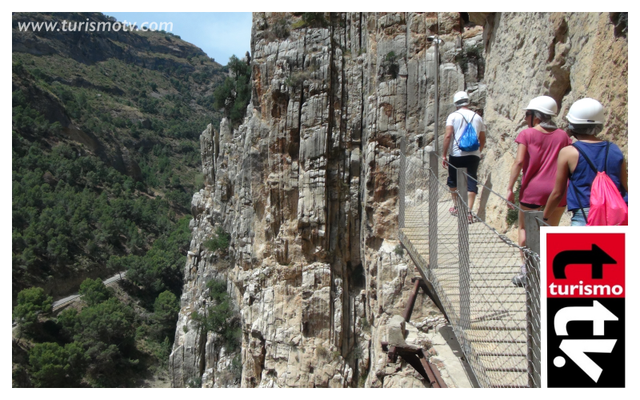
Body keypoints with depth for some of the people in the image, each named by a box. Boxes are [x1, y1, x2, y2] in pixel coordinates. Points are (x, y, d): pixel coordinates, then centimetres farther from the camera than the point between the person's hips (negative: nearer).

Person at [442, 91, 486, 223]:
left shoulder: (453, 116, -2)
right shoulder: (477, 117, 10)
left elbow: (448, 135, -12)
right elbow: (483, 139, 13)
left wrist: (444, 155, -7)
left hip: (456, 154, -2)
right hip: (473, 155, 2)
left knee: (453, 181, 18)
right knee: (471, 183, 0)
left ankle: (456, 207, 29)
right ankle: (469, 212, -9)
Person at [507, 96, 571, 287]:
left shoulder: (527, 134, -3)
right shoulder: (563, 135, 7)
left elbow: (519, 161, -12)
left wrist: (510, 188, -11)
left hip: (533, 190, -3)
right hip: (558, 190, 3)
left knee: (524, 228, 12)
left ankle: (526, 270, 5)